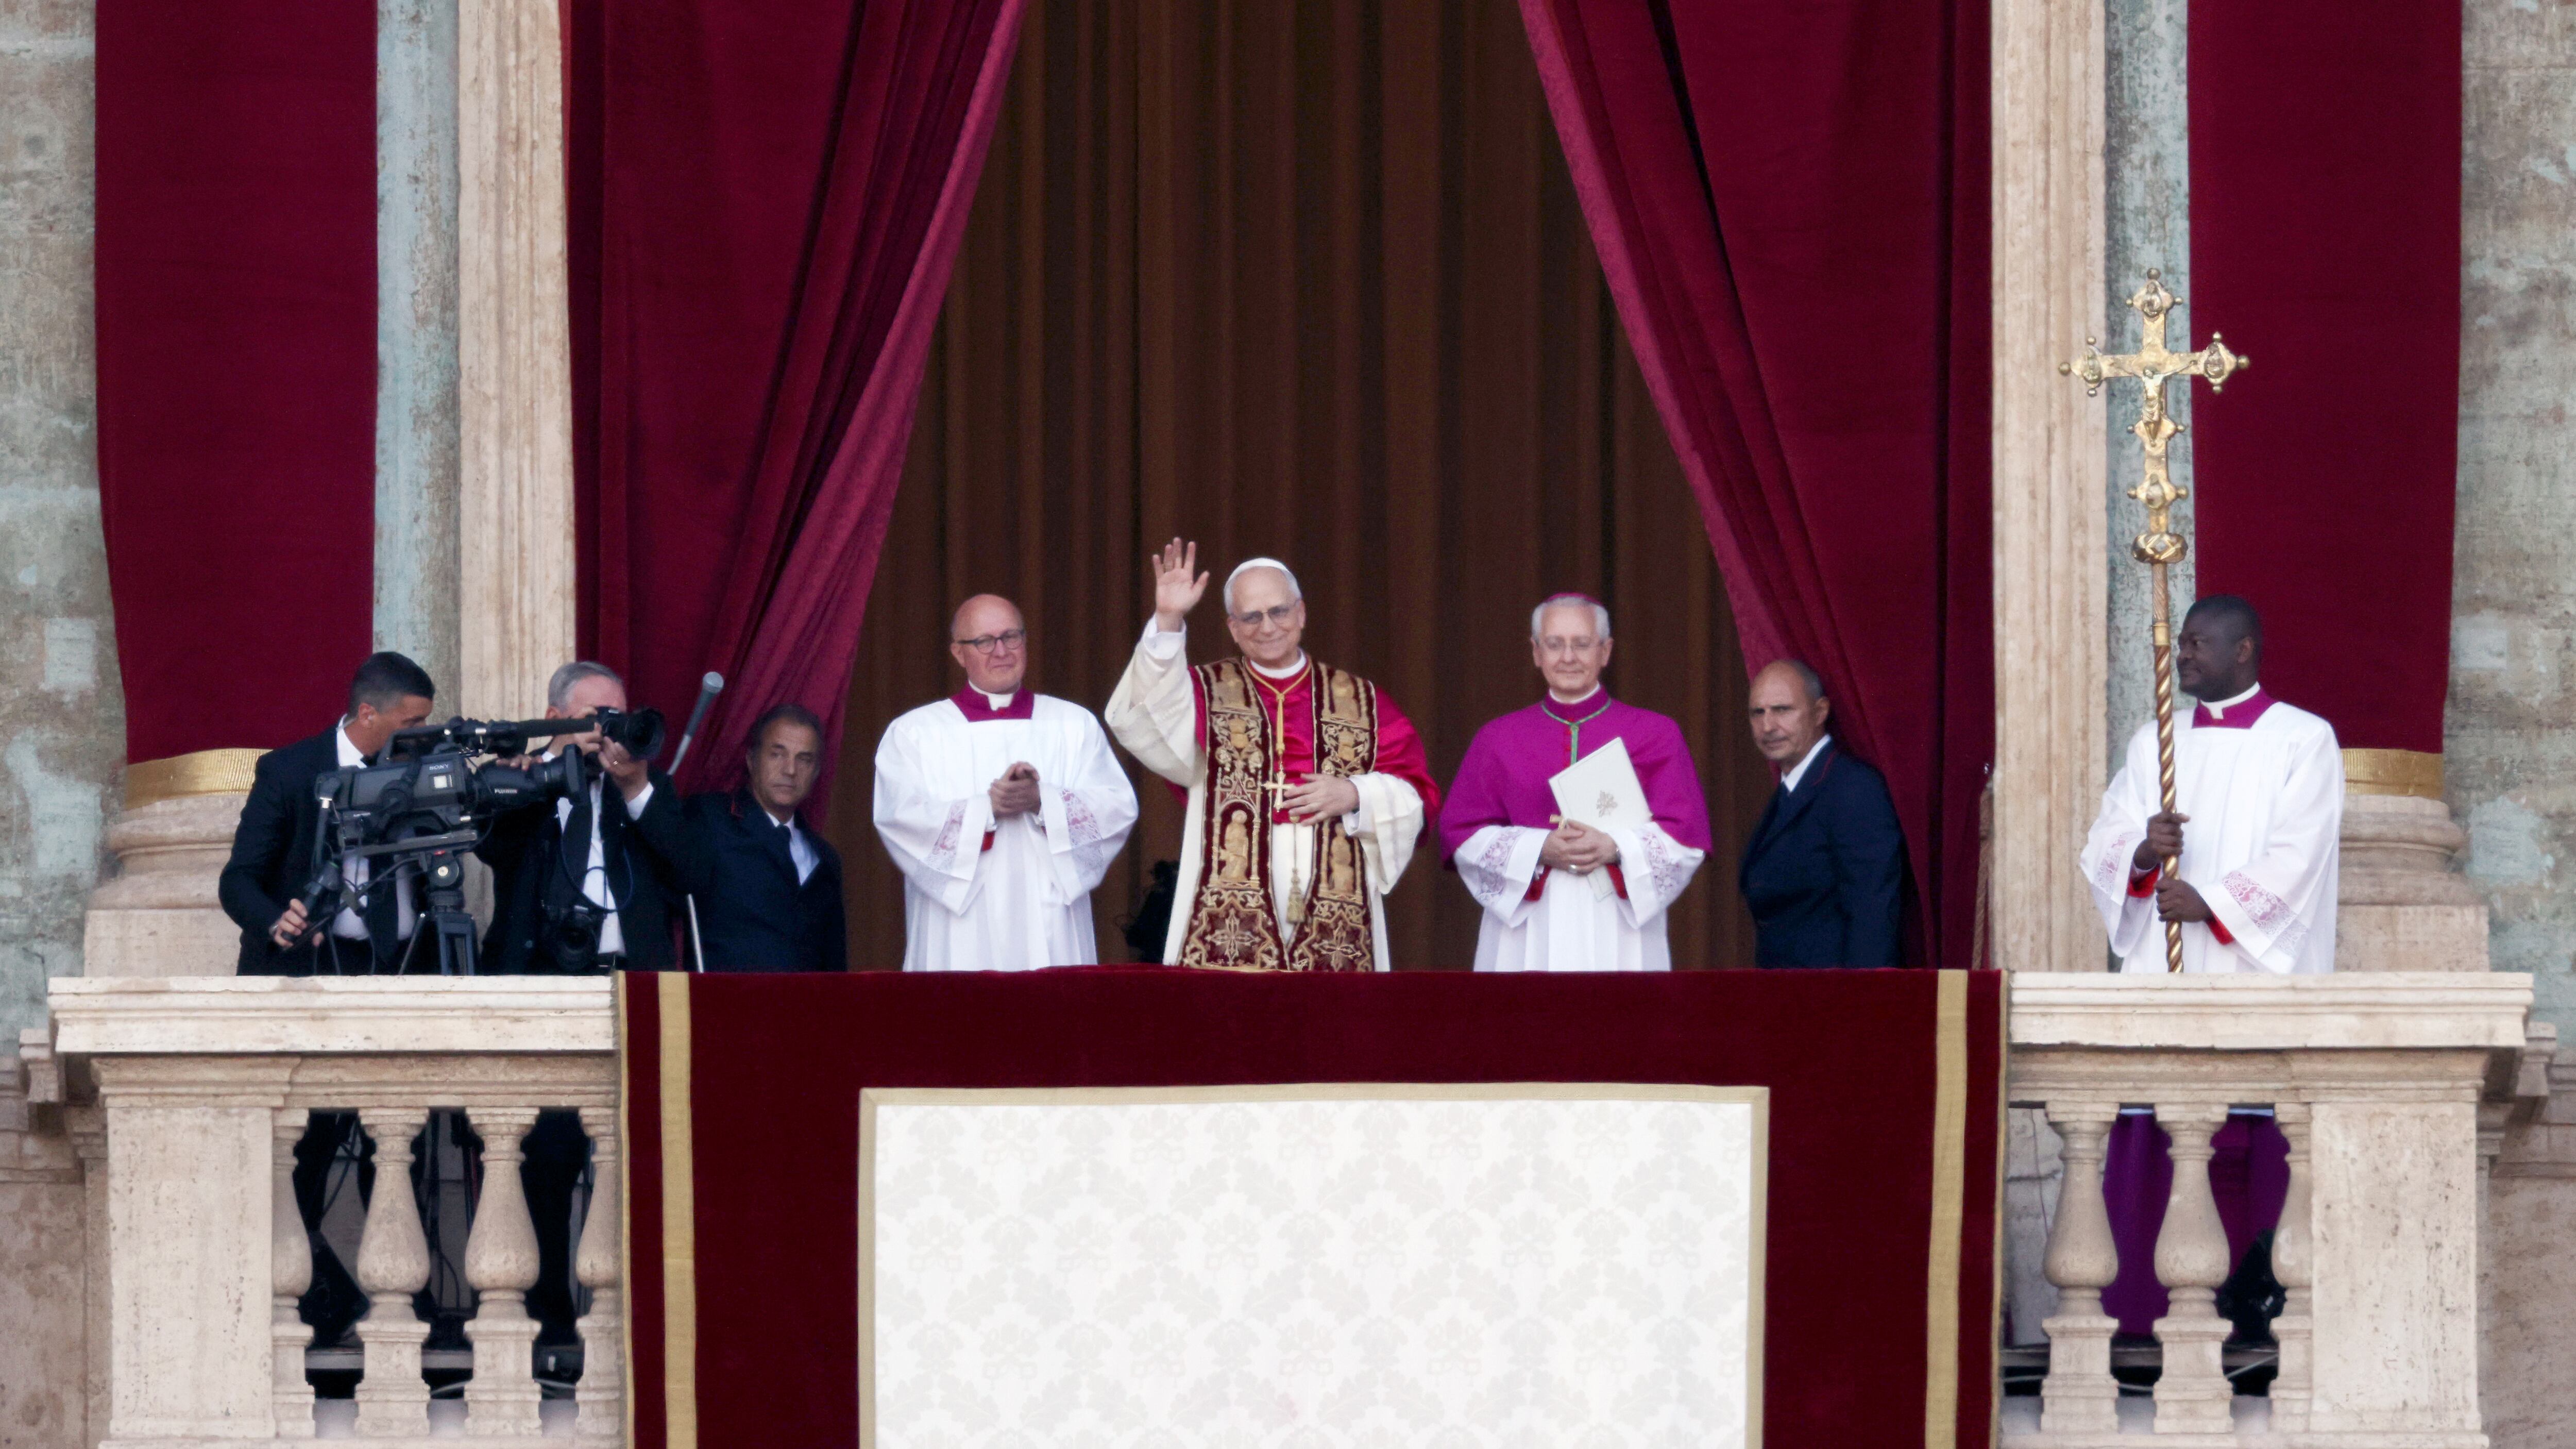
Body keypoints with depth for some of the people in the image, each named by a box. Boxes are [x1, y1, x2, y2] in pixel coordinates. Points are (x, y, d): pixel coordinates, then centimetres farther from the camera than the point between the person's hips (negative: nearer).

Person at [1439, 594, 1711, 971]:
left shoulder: (1655, 736, 9)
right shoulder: (1498, 739, 11)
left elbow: (1687, 837, 3)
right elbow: (1461, 835, 4)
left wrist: (1614, 849, -15)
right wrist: (1540, 850, -11)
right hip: (1528, 938, 1)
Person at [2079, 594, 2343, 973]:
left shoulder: (2306, 739, -1)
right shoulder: (2151, 743, 15)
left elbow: (2300, 856, -11)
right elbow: (2104, 848, 7)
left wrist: (2209, 904, -19)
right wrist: (2145, 854, -15)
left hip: (2263, 966, -4)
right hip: (2160, 967, 4)